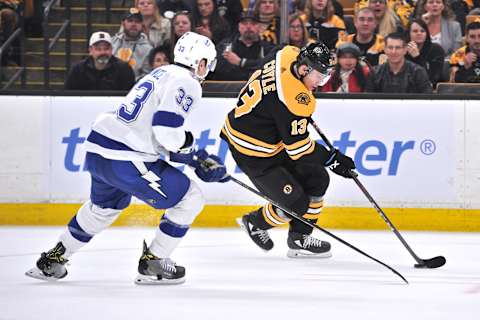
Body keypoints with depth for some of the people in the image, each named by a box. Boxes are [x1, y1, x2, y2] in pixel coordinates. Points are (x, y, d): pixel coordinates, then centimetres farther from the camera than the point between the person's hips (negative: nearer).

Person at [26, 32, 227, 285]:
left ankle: (53, 259, 42)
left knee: (104, 206, 35)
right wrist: (187, 146, -2)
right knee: (189, 199, 3)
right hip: (125, 160, -9)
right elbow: (167, 127, -23)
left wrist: (202, 161, 20)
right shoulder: (186, 83, -8)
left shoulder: (162, 74, 21)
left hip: (97, 150, 9)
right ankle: (152, 264, 9)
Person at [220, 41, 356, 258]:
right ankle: (255, 223, 25)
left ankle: (299, 239, 20)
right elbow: (298, 147, -26)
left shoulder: (290, 55, -8)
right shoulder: (293, 98, -33)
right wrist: (332, 159, -20)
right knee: (296, 204, -4)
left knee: (317, 180, 9)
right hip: (253, 153, -10)